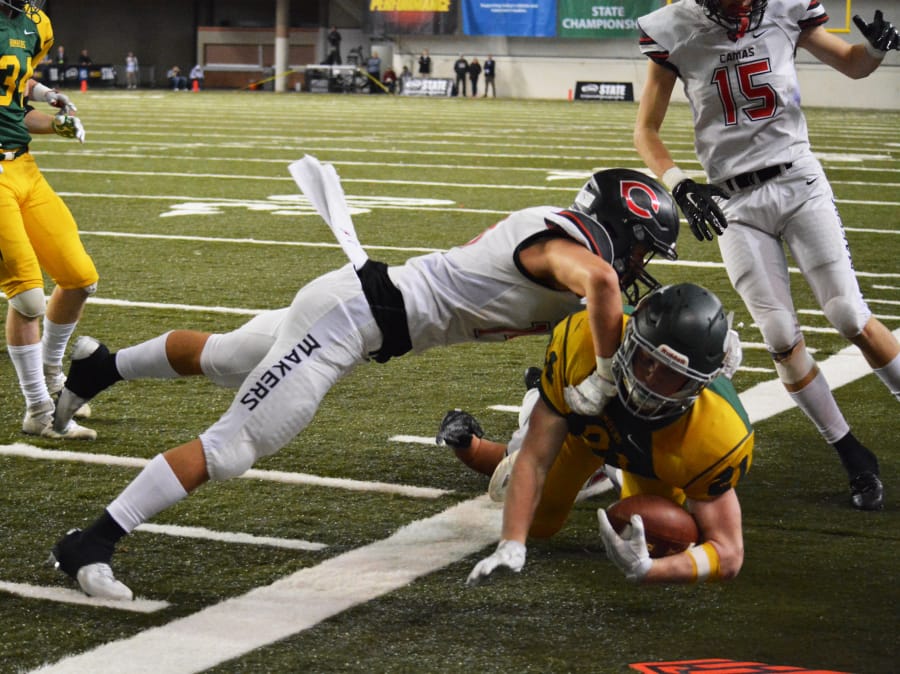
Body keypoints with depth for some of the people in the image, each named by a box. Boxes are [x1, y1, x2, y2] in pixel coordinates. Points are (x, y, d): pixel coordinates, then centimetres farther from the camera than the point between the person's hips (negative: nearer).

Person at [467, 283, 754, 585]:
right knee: (537, 523, 13)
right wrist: (511, 545, -48)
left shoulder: (717, 439, -47)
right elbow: (534, 460, -37)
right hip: (586, 422, 1)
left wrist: (645, 569, -56)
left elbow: (728, 554, -38)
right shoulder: (584, 340, -47)